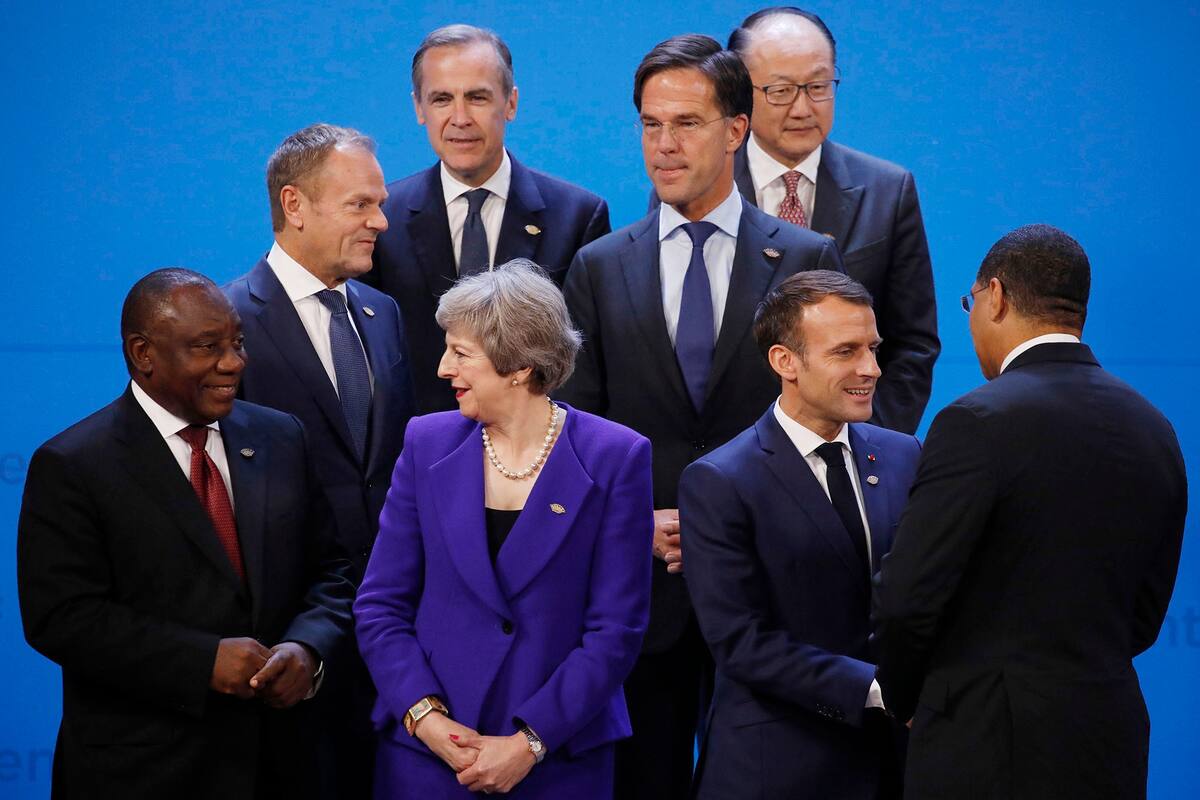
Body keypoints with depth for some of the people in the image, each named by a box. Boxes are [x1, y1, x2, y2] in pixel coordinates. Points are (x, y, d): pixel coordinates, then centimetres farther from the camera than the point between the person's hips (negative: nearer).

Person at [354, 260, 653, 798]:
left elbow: (617, 627, -8)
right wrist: (426, 718, -11)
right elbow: (380, 605, 2)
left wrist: (528, 744, -14)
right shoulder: (427, 444, 2)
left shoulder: (615, 459, -6)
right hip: (426, 753, 2)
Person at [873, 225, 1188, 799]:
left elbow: (906, 600, -14)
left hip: (989, 751, -7)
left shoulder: (980, 423, -14)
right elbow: (1142, 620, 13)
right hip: (1110, 750, 7)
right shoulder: (1154, 431, 8)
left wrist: (904, 699, 4)